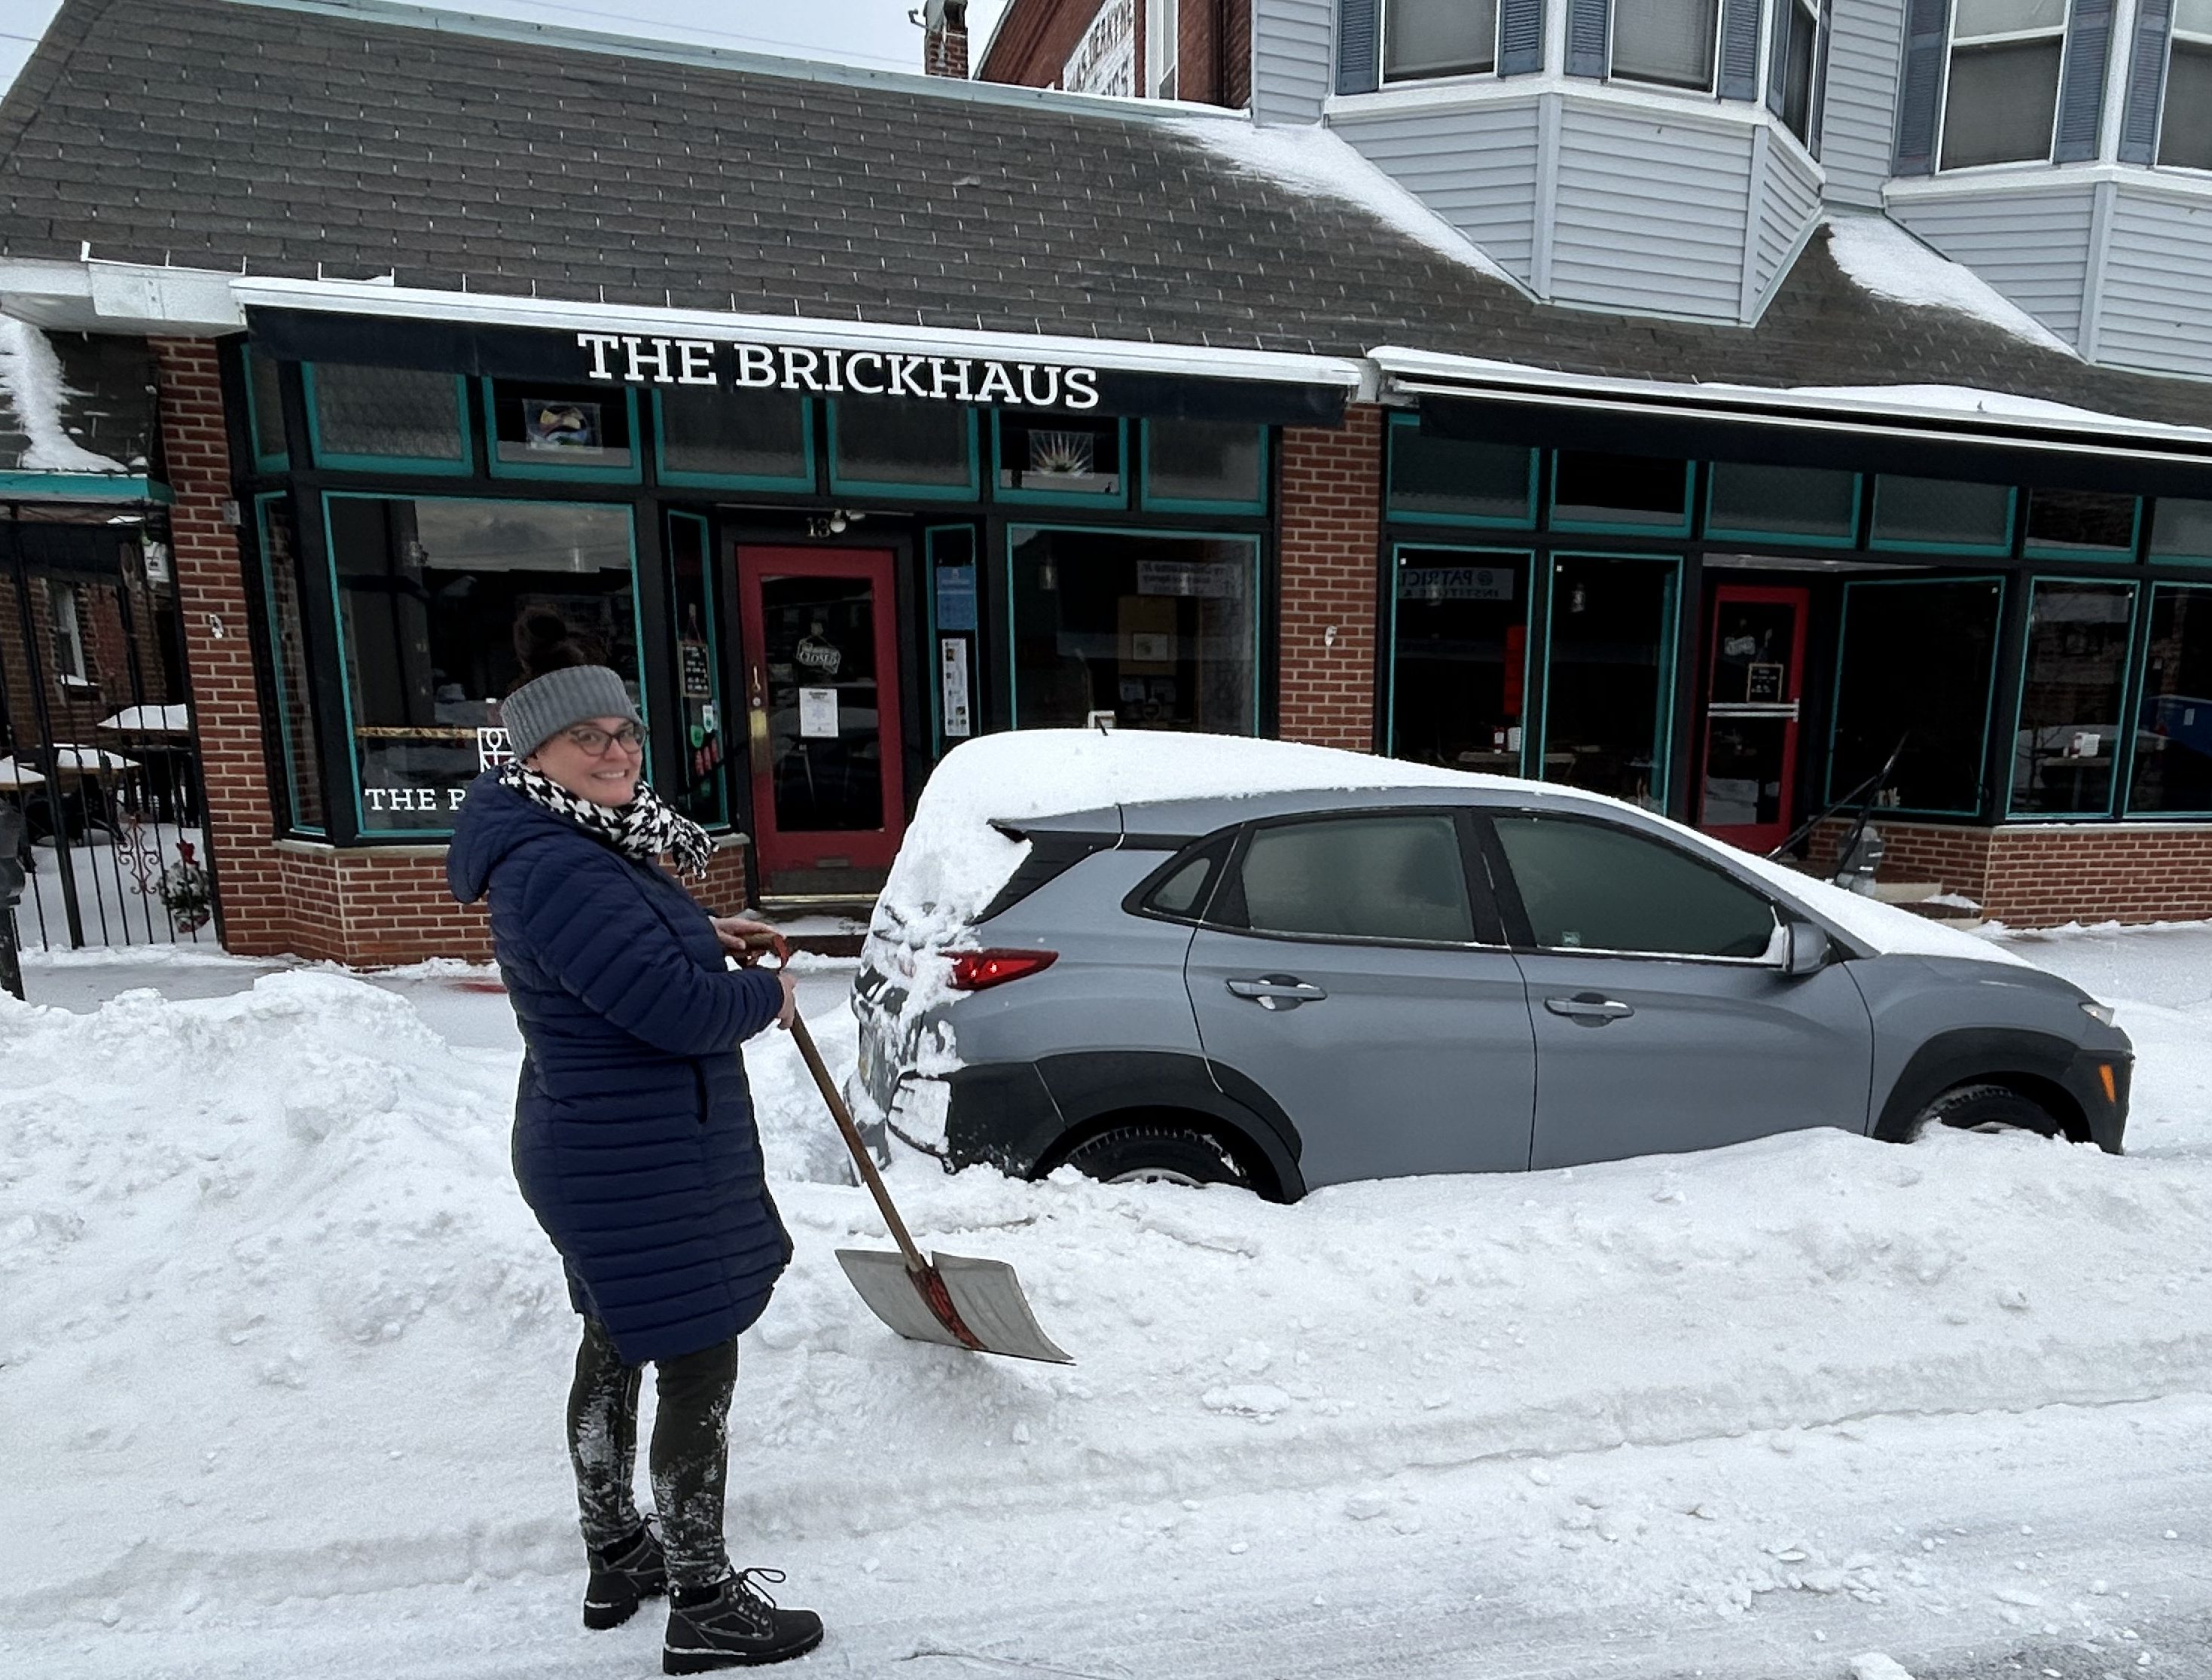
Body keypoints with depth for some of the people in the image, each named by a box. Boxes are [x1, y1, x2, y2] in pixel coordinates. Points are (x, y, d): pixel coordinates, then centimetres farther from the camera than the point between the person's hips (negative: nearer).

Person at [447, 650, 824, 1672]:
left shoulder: (588, 844, 6)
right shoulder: (555, 868, -27)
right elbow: (679, 1010, -30)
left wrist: (703, 935, 14)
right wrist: (767, 995, -11)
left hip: (600, 1154, 11)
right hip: (642, 1167, -11)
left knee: (614, 1351, 24)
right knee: (699, 1371, 5)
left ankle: (614, 1560, 45)